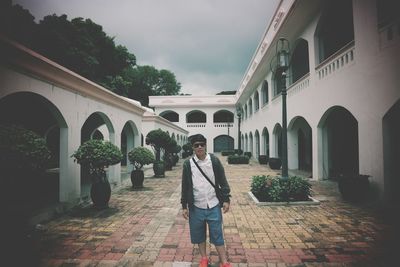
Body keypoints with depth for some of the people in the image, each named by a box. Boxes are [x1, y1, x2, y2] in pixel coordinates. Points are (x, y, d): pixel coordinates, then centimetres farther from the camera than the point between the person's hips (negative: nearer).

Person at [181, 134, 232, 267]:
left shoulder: (214, 161, -3)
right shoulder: (188, 164, -3)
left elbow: (223, 181, 2)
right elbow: (185, 186, 3)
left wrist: (226, 199, -2)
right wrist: (184, 206, 3)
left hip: (213, 206, -1)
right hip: (196, 207, 1)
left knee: (217, 234, 7)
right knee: (199, 234, 14)